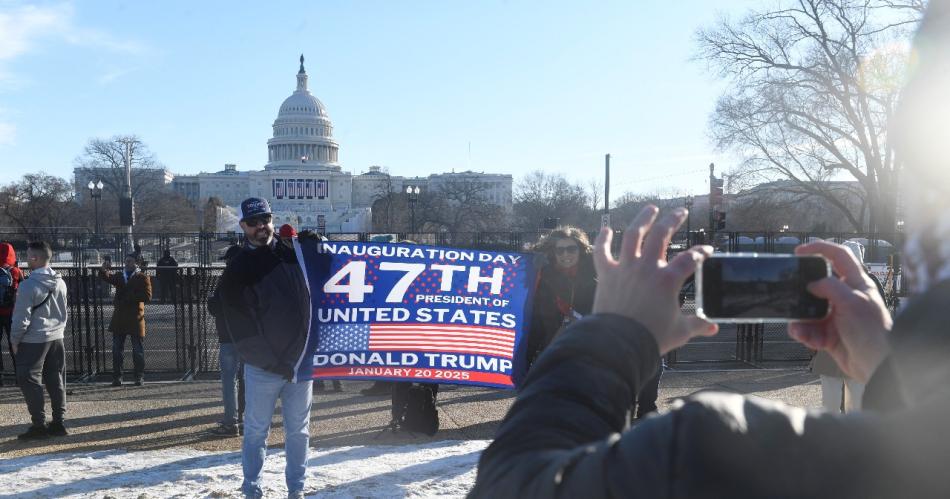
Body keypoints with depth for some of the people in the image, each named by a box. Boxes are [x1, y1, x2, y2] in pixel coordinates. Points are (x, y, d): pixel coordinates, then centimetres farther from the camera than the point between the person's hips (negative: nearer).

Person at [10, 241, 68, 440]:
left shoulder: (29, 285, -17)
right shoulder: (60, 282, 4)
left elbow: (22, 317, -14)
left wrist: (15, 340, -2)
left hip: (33, 341, -7)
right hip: (56, 338, 7)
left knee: (29, 381, 3)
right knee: (56, 381, 10)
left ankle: (39, 425, 3)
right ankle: (59, 423, 14)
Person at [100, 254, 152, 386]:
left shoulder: (142, 278, 0)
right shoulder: (119, 276, 14)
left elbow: (147, 296, -10)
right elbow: (106, 277, -3)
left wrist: (130, 296, -15)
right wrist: (103, 269, -23)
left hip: (135, 319, -4)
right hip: (119, 319, 4)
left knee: (138, 350, 3)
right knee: (117, 349, 5)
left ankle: (139, 376, 11)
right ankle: (117, 376, 12)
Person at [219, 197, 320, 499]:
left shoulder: (294, 255, 5)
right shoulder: (237, 271, -3)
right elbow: (240, 329, -9)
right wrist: (275, 364, -14)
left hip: (301, 362, 2)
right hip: (262, 368, -2)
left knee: (298, 431, 12)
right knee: (256, 431, 8)